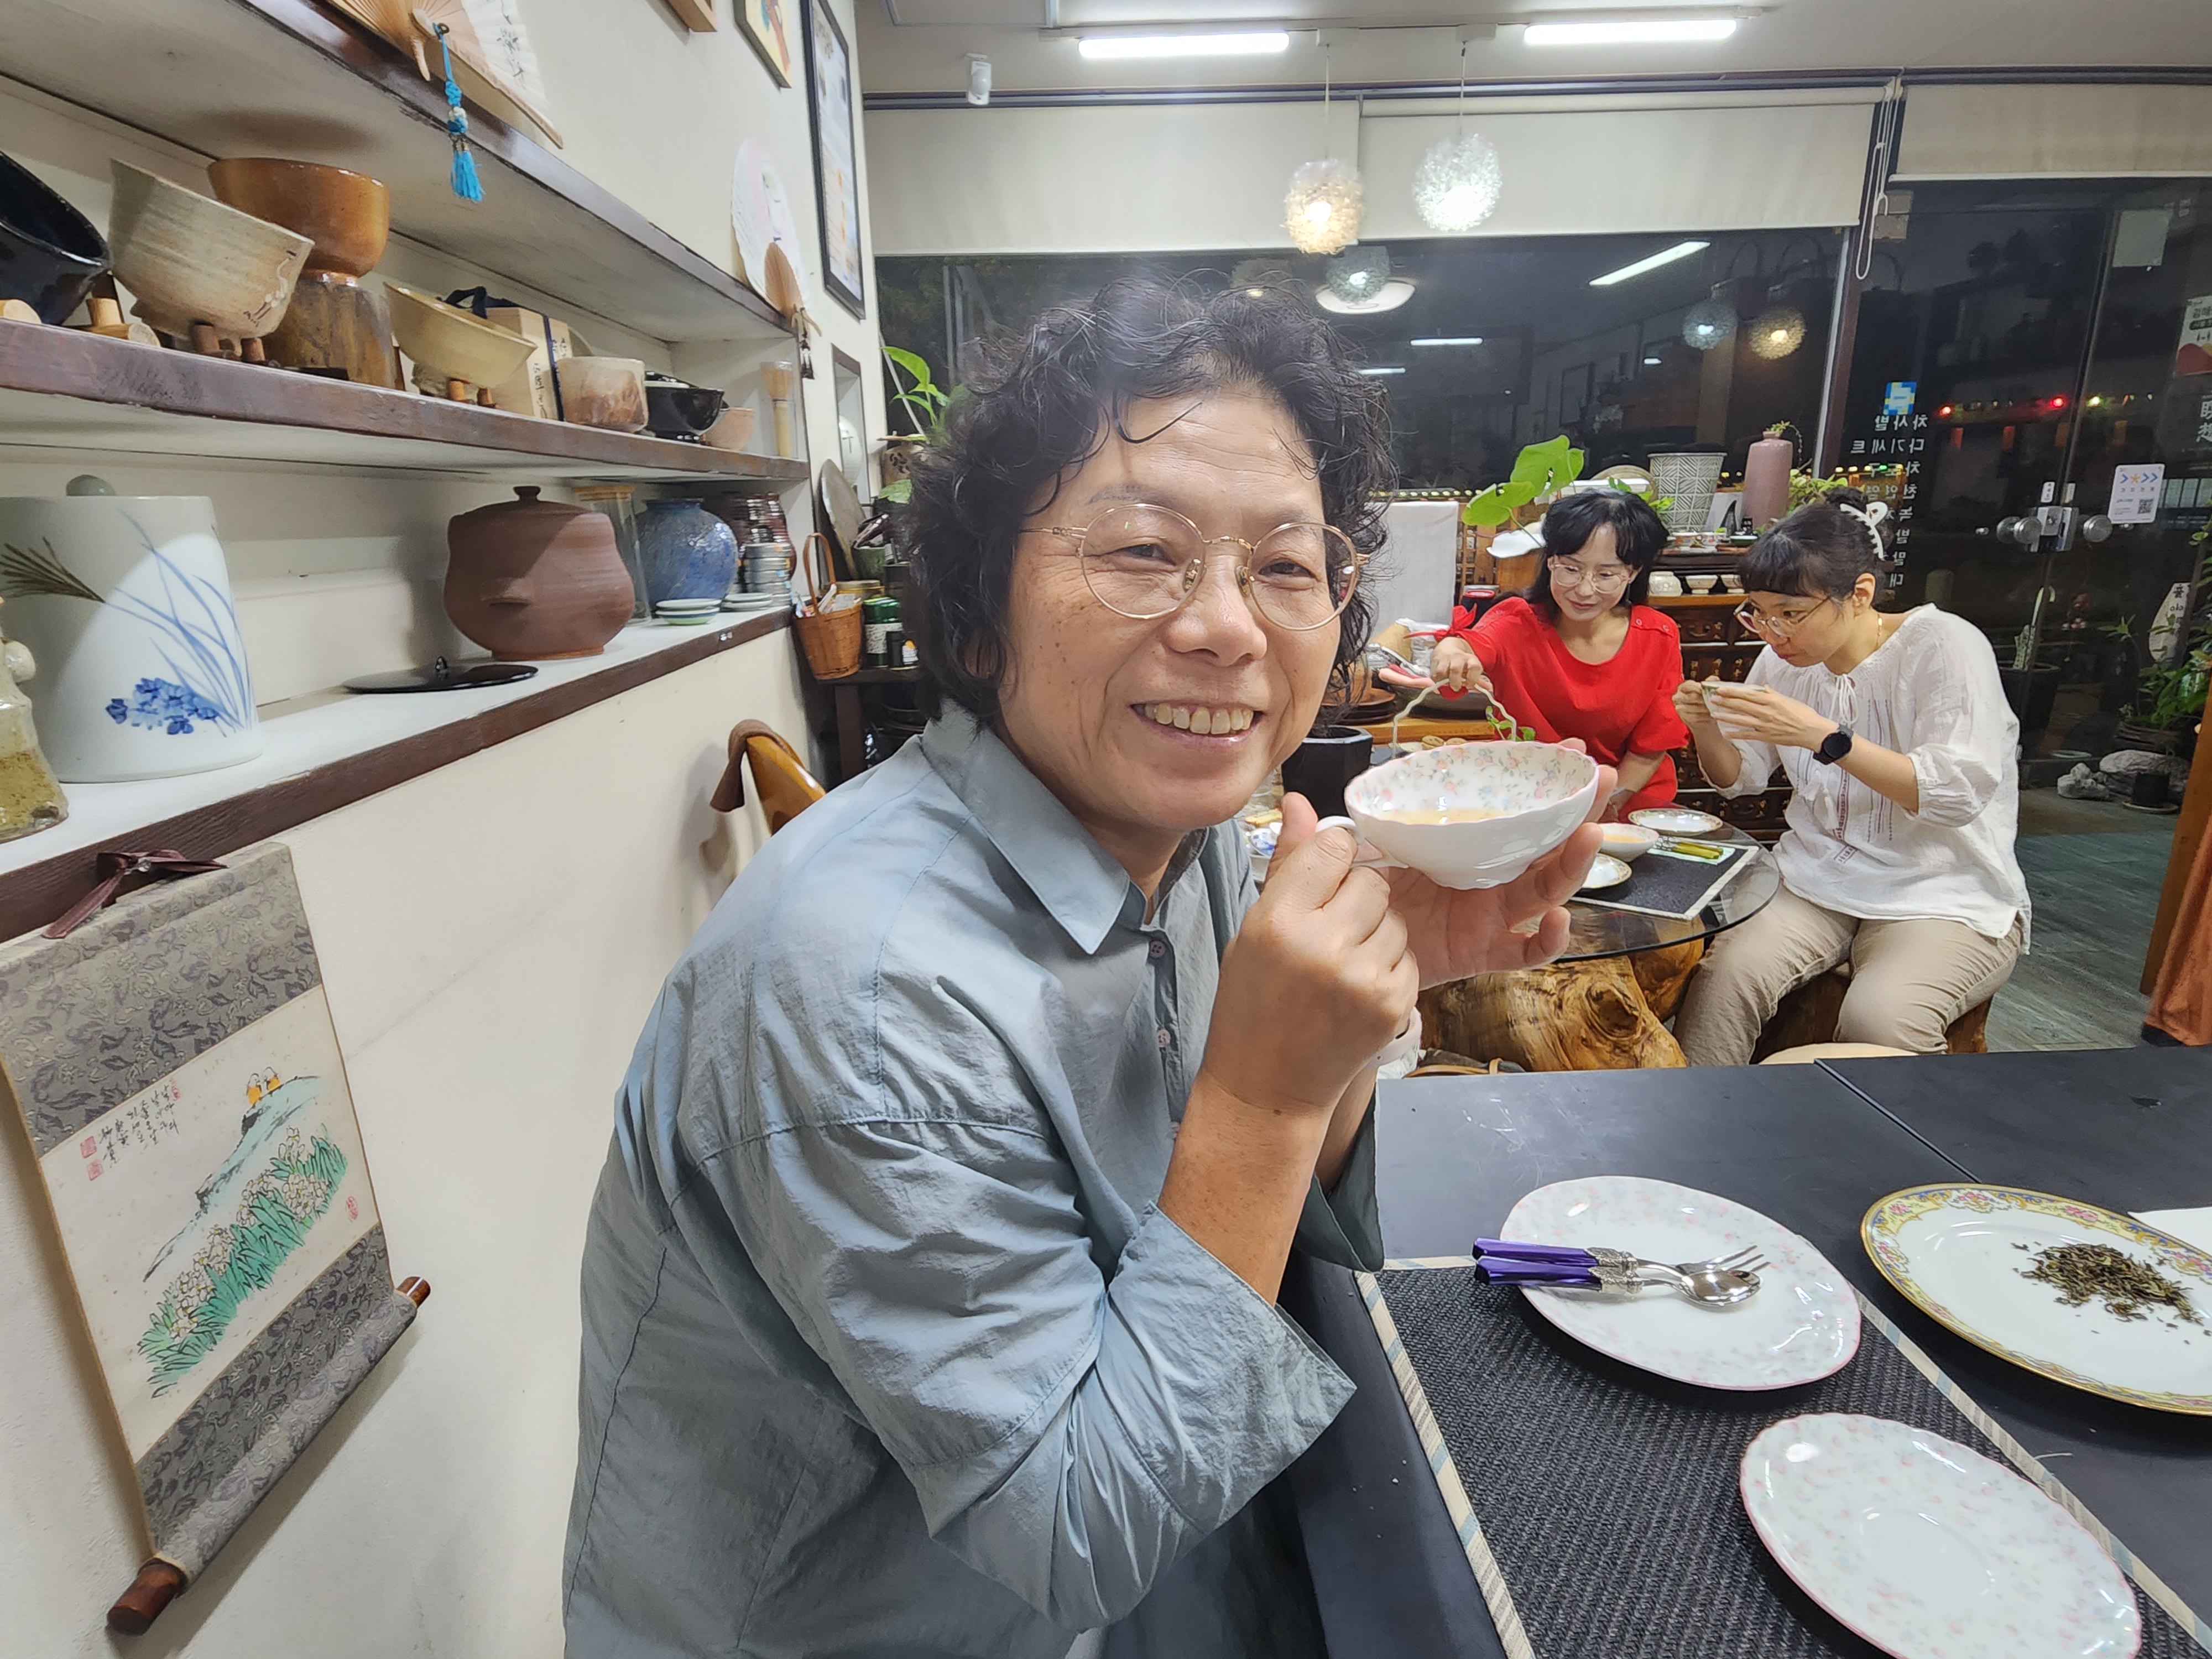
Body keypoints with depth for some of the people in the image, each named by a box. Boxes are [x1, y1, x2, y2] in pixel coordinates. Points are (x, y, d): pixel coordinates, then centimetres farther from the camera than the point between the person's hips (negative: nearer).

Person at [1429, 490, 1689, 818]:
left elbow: (1650, 749, 2)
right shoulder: (1518, 623, -9)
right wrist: (1450, 653, -56)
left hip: (1628, 805, 0)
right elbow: (1473, 644, -33)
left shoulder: (1659, 640, -3)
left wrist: (1607, 807, -12)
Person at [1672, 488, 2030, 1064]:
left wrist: (1823, 736, -33)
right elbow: (1741, 779, 12)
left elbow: (1960, 792, -24)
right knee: (1723, 976, -24)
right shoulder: (1787, 658, 3)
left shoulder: (1944, 645, -13)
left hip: (1948, 897, -4)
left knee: (1876, 1020, -31)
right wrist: (1707, 728, -10)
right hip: (1817, 881, 4)